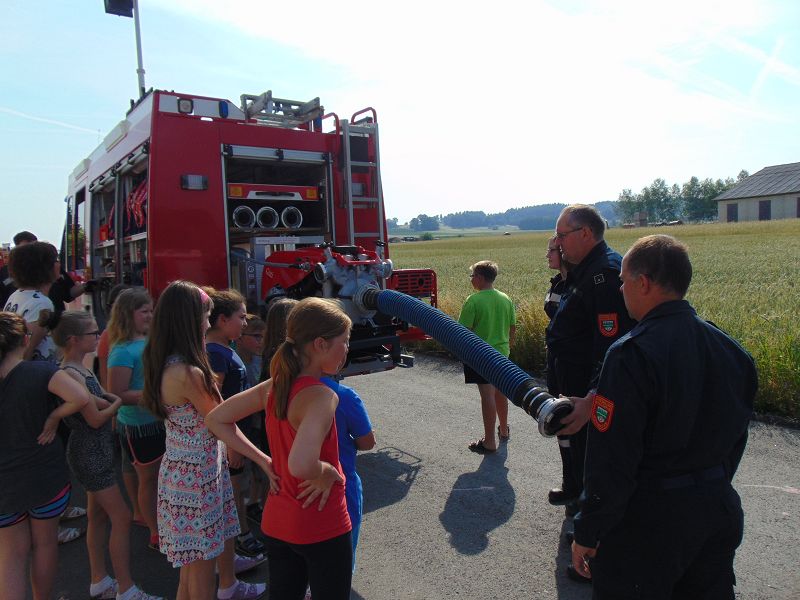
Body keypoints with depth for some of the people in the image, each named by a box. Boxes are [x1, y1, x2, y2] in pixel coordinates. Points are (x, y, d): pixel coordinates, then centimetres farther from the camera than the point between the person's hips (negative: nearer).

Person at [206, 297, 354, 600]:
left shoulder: (274, 386, -3)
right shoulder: (321, 396, -26)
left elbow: (216, 420, 6)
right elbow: (300, 465, -40)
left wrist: (265, 461, 3)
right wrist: (329, 473, -19)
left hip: (277, 523, 7)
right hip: (322, 529, -7)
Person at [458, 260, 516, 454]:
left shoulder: (474, 301, -16)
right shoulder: (505, 299, 2)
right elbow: (513, 327, 9)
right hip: (501, 353, 6)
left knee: (487, 395, -2)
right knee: (500, 392, 20)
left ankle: (489, 442, 4)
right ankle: (504, 430, 37)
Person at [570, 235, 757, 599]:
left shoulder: (632, 354, -24)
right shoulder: (729, 348, 1)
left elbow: (611, 459, -23)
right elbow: (735, 439, 11)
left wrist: (587, 535, -12)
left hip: (647, 519, -7)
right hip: (718, 510, 8)